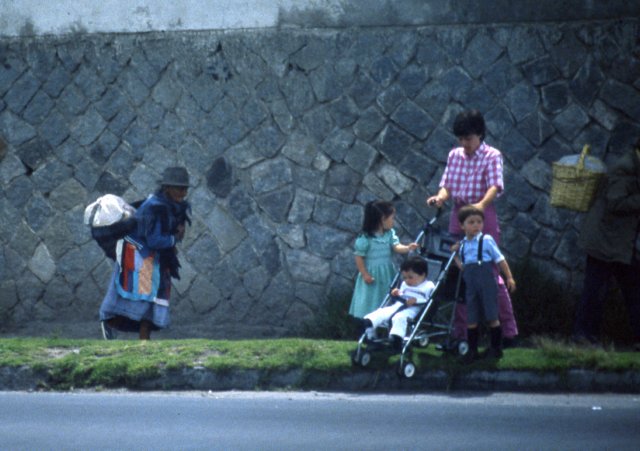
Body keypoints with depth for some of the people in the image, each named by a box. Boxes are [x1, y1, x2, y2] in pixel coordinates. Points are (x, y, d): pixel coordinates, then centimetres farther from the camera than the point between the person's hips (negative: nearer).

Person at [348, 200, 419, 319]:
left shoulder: (390, 233, -2)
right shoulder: (365, 238, -20)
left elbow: (396, 247, -13)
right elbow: (359, 257, -14)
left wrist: (408, 248, -34)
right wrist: (365, 274, -15)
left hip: (387, 273, 5)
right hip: (372, 274, -5)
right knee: (371, 302, 4)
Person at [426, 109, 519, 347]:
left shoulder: (492, 156, -6)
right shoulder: (454, 155, 9)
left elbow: (495, 186, -20)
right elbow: (447, 185, 8)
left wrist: (482, 204, -40)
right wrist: (440, 196, -16)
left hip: (483, 214, -5)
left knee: (491, 274, -5)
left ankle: (509, 331, 2)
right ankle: (460, 333, 14)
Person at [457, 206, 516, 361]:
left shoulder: (486, 240, -3)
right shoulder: (462, 245, 10)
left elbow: (500, 260, -1)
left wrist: (509, 277, -4)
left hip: (487, 282, -4)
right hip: (471, 285, 4)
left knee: (491, 317, 0)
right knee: (471, 319, 5)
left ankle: (496, 348, 10)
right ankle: (472, 350, 12)